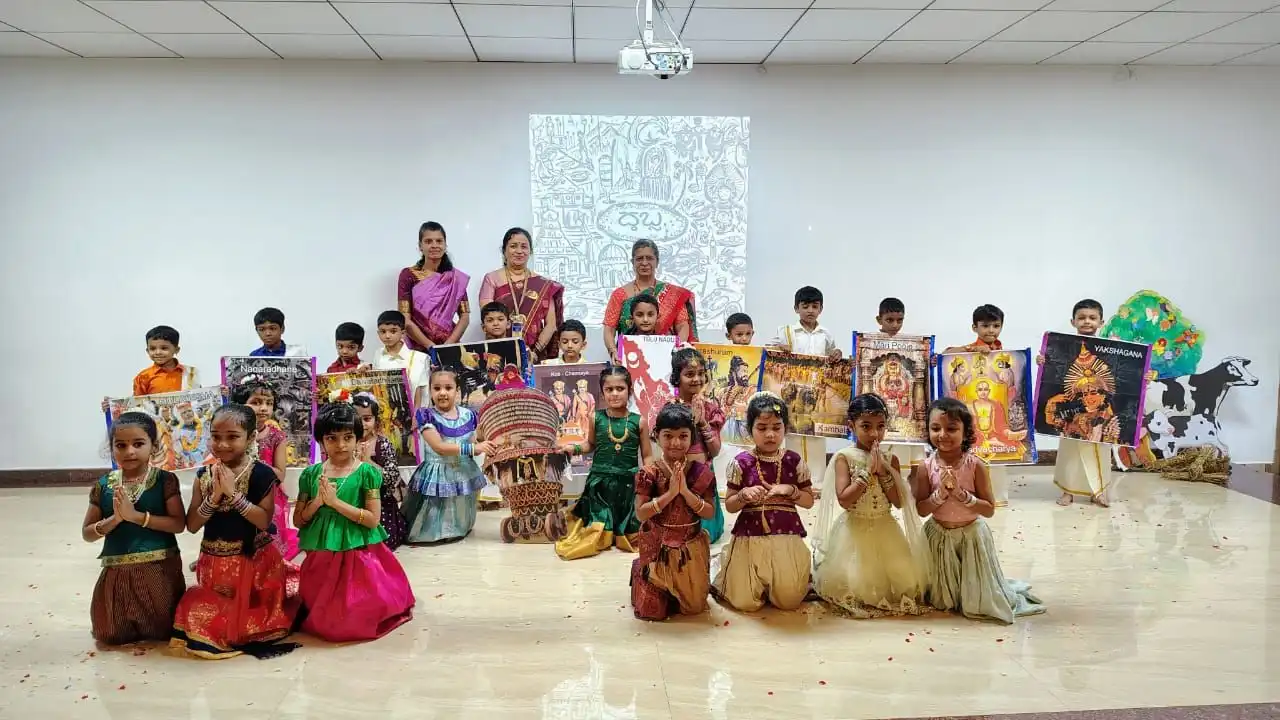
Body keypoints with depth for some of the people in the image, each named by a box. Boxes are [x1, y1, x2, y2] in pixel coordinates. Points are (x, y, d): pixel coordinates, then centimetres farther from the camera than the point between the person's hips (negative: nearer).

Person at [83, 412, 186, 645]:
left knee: (163, 631, 9)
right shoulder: (103, 485, -1)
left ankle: (154, 625, 42)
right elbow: (87, 534, 2)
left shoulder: (165, 480, -9)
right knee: (111, 635, 13)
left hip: (159, 569, -3)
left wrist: (136, 516, -23)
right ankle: (131, 627, 45)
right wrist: (114, 519, -18)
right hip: (118, 571, 3)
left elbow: (179, 524, -16)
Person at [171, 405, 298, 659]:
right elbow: (192, 525, -4)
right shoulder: (204, 475, -2)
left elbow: (264, 521, -21)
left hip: (253, 562, -3)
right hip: (215, 563, 4)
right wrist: (214, 497, -19)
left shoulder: (262, 474, -13)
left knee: (250, 616, 4)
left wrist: (234, 494, -26)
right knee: (204, 616, 7)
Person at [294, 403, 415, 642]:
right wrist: (317, 502, -15)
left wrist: (335, 501, -20)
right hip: (321, 557, 3)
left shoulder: (367, 473, -8)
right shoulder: (311, 474, 2)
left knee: (358, 620, -2)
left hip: (358, 555, -3)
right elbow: (298, 520, 5)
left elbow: (373, 519, -15)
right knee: (323, 619, 9)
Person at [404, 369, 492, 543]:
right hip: (437, 476, -4)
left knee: (460, 525, 18)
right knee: (432, 529, -1)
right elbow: (439, 447, -22)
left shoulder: (467, 415, 1)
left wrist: (484, 446, -18)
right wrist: (472, 448, -27)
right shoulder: (426, 415, -12)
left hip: (464, 475, 4)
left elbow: (472, 446, 6)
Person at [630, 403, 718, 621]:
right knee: (652, 612, 5)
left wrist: (686, 491, -23)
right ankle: (639, 570, 34)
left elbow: (710, 513, -9)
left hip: (691, 548, 2)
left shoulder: (702, 472, -6)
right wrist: (669, 494, -25)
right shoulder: (649, 473, -12)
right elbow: (640, 513, -17)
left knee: (694, 607, 10)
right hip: (658, 548, -2)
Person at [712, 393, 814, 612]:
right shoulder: (742, 462, -3)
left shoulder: (794, 461, 1)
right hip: (750, 537, -1)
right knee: (746, 602, -4)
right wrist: (744, 495, -19)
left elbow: (809, 501, 7)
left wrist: (790, 490, -12)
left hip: (786, 537, 1)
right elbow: (729, 505, 1)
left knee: (789, 600, -2)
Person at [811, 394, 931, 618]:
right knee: (852, 582, -8)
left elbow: (898, 502, -4)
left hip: (885, 530, 4)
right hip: (854, 530, -3)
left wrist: (883, 472, -15)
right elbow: (843, 500, -20)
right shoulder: (844, 457, -10)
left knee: (901, 579, 1)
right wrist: (868, 471, -21)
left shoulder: (890, 459, 1)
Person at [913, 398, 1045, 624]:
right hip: (939, 536, 2)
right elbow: (922, 510, -10)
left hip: (972, 535, -1)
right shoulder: (927, 468, -12)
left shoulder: (976, 466, -17)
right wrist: (941, 493, -26)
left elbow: (990, 509, -15)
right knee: (942, 600, 14)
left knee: (978, 599, 8)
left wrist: (961, 494, -28)